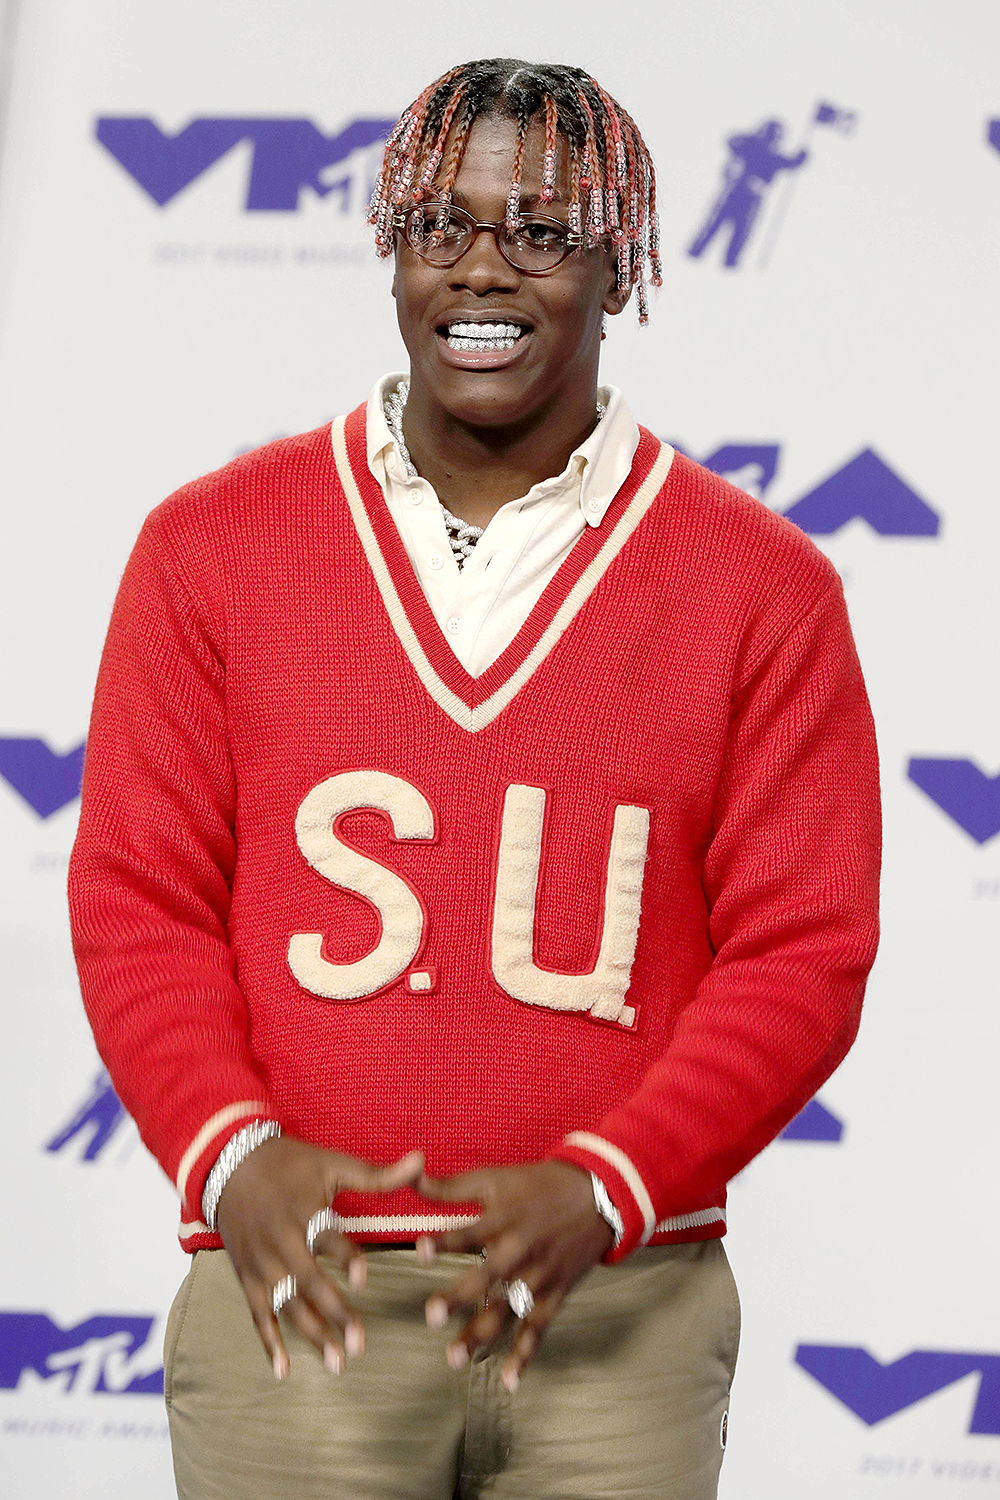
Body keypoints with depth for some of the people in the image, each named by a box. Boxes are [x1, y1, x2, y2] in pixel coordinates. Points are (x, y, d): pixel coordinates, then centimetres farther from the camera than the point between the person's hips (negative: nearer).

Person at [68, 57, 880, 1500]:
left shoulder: (763, 588, 4)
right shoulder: (212, 546, 6)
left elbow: (802, 952, 0)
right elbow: (139, 903, 4)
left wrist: (601, 1190, -14)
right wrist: (230, 1151, -13)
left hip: (622, 1317, 0)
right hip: (298, 1297, 0)